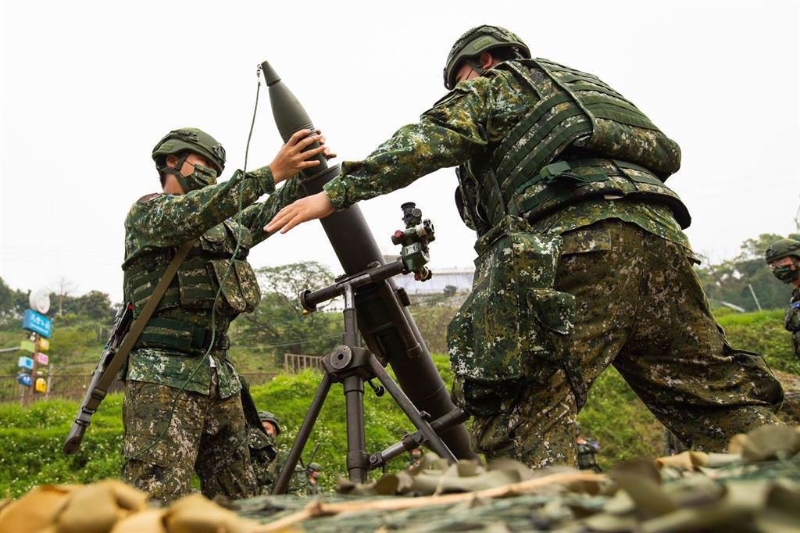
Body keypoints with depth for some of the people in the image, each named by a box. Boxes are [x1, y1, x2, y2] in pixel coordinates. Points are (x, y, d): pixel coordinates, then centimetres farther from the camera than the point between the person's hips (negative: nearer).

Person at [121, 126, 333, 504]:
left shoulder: (224, 223, 23)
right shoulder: (147, 211, 1)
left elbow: (270, 213, 15)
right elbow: (189, 215, -19)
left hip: (220, 377, 8)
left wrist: (305, 172, -3)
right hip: (163, 377, -7)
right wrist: (270, 172, -27)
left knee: (238, 503, 8)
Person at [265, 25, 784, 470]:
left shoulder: (495, 84, 17)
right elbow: (667, 153, 32)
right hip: (659, 235, 8)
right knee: (727, 403, 13)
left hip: (576, 244, -7)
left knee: (523, 423, -8)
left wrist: (334, 193, 3)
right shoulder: (586, 85, 36)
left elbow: (425, 143, 2)